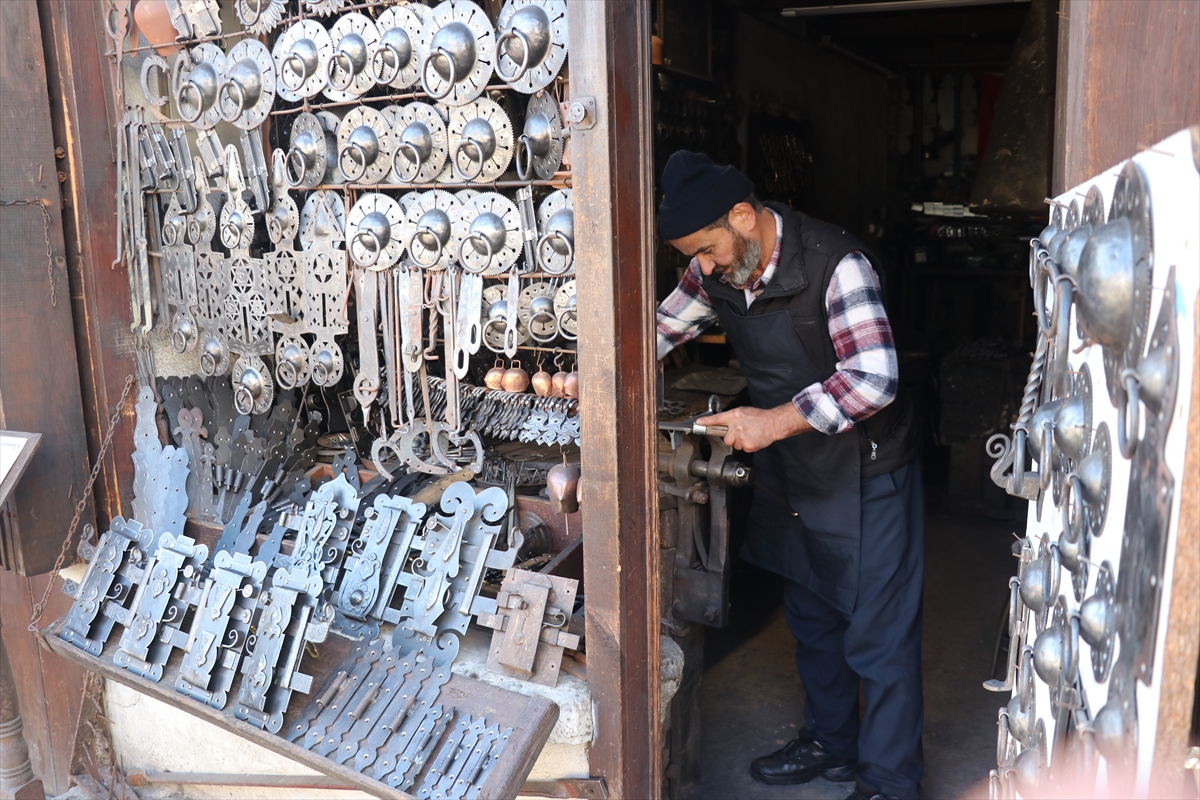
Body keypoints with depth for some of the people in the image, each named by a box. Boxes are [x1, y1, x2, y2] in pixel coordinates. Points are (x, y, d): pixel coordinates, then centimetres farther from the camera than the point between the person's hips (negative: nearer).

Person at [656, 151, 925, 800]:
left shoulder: (835, 264, -25)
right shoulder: (717, 268, -3)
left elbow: (873, 380, -31)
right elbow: (662, 330, 11)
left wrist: (775, 422, -28)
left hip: (863, 474, -7)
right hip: (790, 477, 7)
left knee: (878, 638, 3)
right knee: (811, 621, 21)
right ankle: (830, 745, 41)